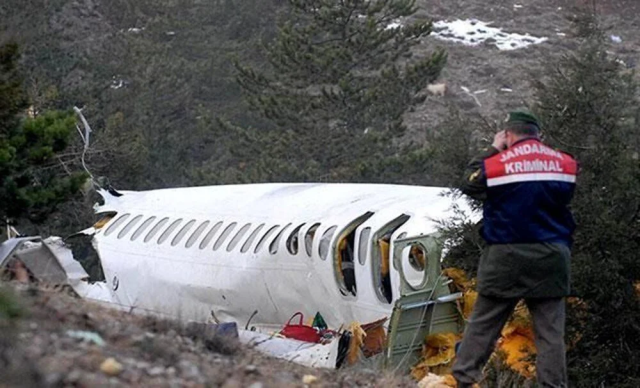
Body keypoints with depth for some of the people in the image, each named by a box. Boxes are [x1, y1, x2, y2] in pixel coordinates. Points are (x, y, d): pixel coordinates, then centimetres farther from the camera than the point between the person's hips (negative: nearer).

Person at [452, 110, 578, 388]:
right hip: (550, 258, 2)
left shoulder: (496, 164, -7)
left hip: (506, 257, -2)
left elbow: (469, 185, 10)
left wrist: (492, 150, 14)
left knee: (483, 323, 7)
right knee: (550, 330, 4)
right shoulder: (565, 164, 2)